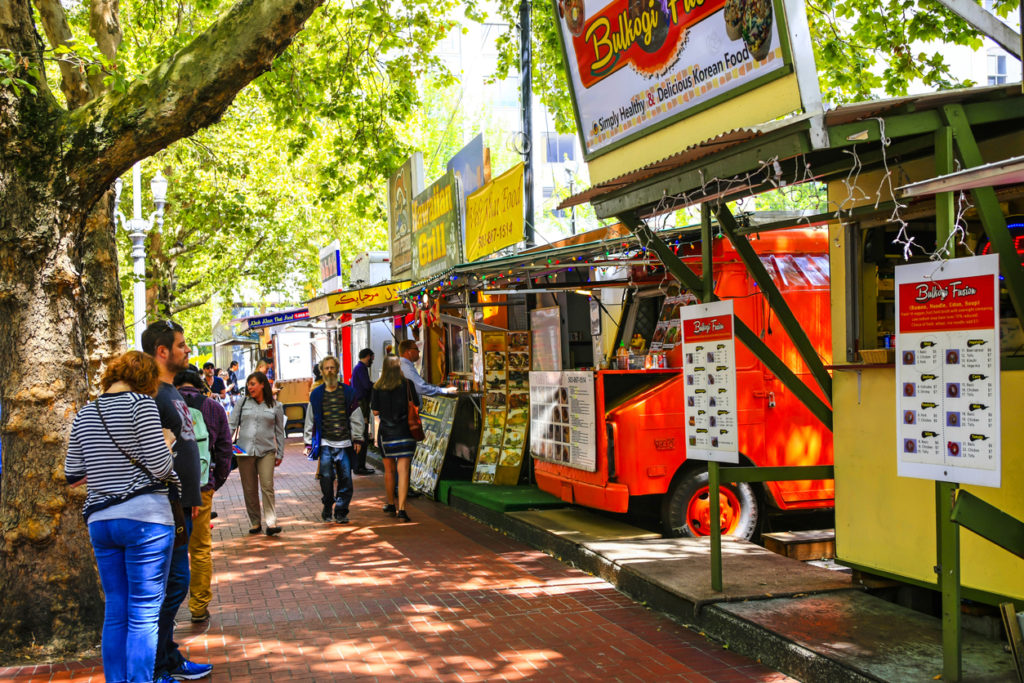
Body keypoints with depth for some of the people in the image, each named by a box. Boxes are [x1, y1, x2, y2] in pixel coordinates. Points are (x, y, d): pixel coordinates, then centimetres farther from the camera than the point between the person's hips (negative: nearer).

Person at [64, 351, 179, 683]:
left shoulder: (84, 415, 10)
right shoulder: (141, 404, -8)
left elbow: (72, 474, 12)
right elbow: (160, 467, -13)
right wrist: (167, 441, 6)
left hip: (100, 521, 6)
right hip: (145, 517, -6)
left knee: (115, 613, 13)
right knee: (144, 615, -1)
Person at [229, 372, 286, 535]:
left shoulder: (275, 406, 6)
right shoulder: (243, 403, 8)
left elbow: (279, 432, 11)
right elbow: (232, 424, 8)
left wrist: (280, 454, 9)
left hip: (266, 451, -2)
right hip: (244, 451, 2)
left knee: (267, 486, -12)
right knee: (249, 489, 6)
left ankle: (271, 523, -10)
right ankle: (255, 523, 16)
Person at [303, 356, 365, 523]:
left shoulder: (348, 392, 8)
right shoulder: (316, 394, 8)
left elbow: (355, 417, 10)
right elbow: (310, 420, 12)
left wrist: (357, 438, 5)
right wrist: (308, 442, 9)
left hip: (344, 443, 0)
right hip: (325, 443, 0)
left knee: (345, 479, -1)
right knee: (326, 477, -5)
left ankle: (341, 512, 10)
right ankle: (327, 509, 14)